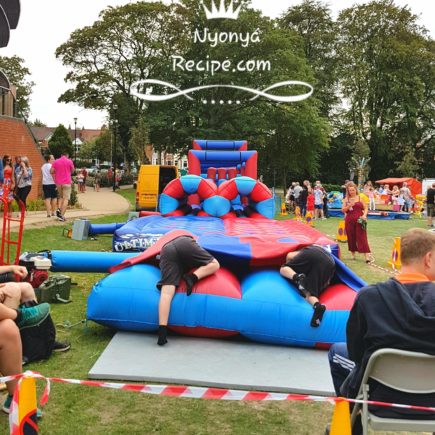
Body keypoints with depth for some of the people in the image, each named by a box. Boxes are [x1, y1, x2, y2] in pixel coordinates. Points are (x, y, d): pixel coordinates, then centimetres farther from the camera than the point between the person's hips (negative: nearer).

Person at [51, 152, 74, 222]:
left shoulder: (55, 162, 4)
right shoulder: (69, 161, -3)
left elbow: (51, 171, 2)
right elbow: (72, 171, 8)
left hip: (58, 182, 4)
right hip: (67, 182, -4)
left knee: (61, 197, 23)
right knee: (66, 198, -2)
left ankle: (59, 209, 1)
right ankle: (62, 215, -10)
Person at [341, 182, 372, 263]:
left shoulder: (360, 198, 2)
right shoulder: (346, 199, 7)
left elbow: (366, 208, 3)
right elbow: (343, 210, 3)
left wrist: (364, 215, -15)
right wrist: (349, 206, -14)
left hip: (359, 220, -2)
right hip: (349, 220, 2)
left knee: (362, 237, -8)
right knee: (351, 237, 7)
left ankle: (367, 255, -12)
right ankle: (353, 253, 20)